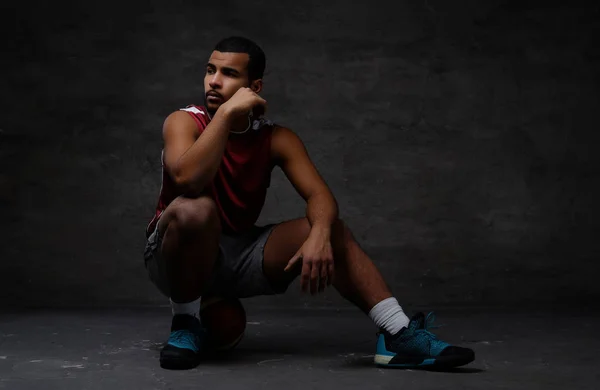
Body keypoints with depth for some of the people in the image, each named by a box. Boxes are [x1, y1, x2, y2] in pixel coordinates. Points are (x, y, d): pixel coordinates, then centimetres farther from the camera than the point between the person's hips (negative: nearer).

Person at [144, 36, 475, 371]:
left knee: (334, 231, -13)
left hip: (240, 253, 4)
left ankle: (399, 335, -20)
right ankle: (186, 324, -17)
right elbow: (187, 180, -34)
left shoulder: (276, 138, -3)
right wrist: (226, 113, -32)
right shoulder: (184, 121, -13)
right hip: (181, 254, -4)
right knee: (194, 210, -37)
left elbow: (320, 195, -14)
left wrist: (320, 235, -35)